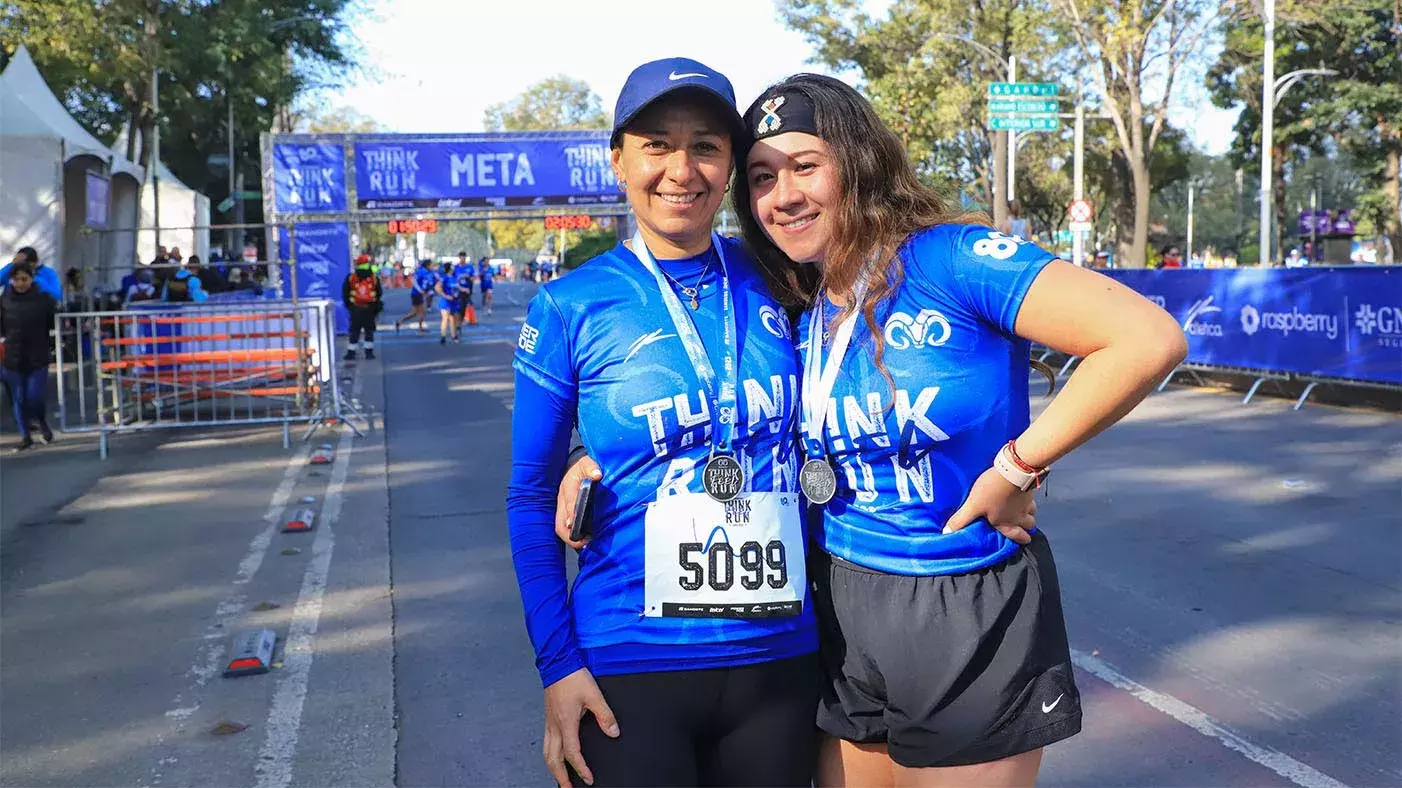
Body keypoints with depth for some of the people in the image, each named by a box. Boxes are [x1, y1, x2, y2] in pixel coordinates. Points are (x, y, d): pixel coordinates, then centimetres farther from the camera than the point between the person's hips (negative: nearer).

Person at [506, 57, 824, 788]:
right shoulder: (569, 308, -6)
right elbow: (530, 500, -2)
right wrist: (557, 663, -7)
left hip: (780, 660, 3)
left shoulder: (775, 284, 0)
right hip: (630, 668, -3)